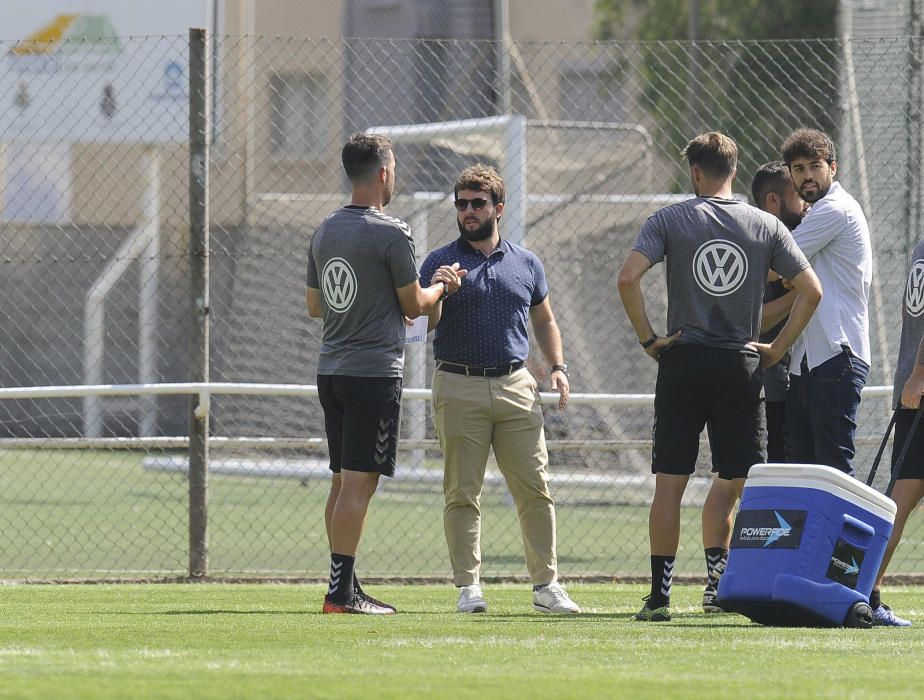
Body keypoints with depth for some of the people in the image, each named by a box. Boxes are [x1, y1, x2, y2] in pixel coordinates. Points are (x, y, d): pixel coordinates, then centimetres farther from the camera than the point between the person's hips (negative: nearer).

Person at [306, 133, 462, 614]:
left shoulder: (324, 232, 11)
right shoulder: (391, 234, -11)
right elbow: (413, 307, -3)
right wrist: (440, 285, 16)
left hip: (331, 370, 8)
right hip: (374, 371, -8)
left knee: (342, 480, 11)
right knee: (359, 482, -9)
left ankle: (344, 587, 12)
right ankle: (342, 590, -12)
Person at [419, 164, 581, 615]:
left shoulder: (526, 264, 14)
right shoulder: (440, 263, 5)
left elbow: (543, 320, 24)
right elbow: (424, 324, -3)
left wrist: (557, 366, 10)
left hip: (515, 387, 2)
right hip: (459, 387, -2)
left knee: (535, 490, -1)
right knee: (462, 493, -2)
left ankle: (547, 585, 3)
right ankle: (468, 587, 1)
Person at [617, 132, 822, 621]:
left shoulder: (669, 220, -1)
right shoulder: (767, 227, 4)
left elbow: (628, 278, -12)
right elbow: (810, 291, 0)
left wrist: (648, 339, -4)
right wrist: (777, 349, 5)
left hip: (683, 361, -1)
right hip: (741, 366, 1)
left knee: (669, 482, 1)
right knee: (732, 480, 11)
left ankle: (660, 594, -1)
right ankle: (717, 578, -2)